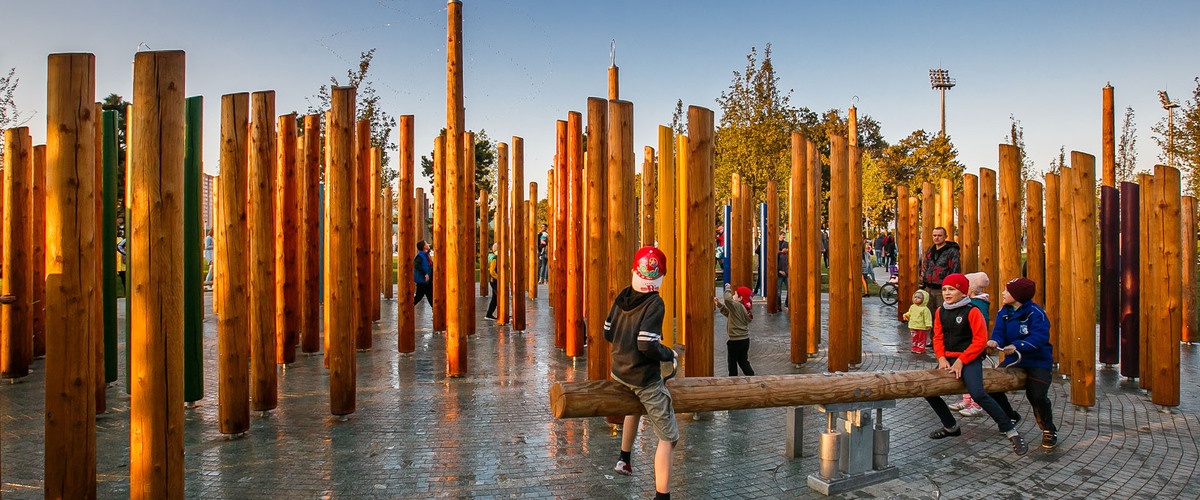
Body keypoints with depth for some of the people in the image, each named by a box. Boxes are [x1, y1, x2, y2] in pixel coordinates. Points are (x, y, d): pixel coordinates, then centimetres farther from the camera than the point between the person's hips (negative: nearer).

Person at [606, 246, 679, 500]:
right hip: (644, 379, -8)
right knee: (669, 438, 0)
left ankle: (624, 459, 49)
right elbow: (649, 347, -26)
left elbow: (608, 333, 7)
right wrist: (670, 354, -9)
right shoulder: (654, 304, -21)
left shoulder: (623, 296, -1)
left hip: (619, 371, 8)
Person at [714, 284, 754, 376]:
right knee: (743, 361, 18)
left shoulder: (737, 306, -20)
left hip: (735, 341, -8)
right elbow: (728, 313, 18)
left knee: (732, 362, 7)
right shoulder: (743, 308, 9)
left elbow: (727, 299, -37)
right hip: (745, 340, 9)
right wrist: (719, 304, 13)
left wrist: (728, 289, -19)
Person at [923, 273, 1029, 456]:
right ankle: (951, 427, 21)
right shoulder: (940, 312, 9)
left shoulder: (972, 311, -10)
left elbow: (980, 340, -13)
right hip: (948, 359, 7)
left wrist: (961, 361, -16)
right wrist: (941, 358, -5)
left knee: (978, 394, -27)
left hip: (969, 359, -7)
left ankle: (1010, 431, -11)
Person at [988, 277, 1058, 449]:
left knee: (1037, 395, -24)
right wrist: (995, 342, -31)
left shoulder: (1035, 312, -17)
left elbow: (1040, 337, -28)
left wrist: (1017, 346, -41)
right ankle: (1011, 417, 23)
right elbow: (999, 333, -7)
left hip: (1038, 361, -6)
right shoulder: (1003, 312, 3)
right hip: (1013, 360, 6)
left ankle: (1049, 430, 4)